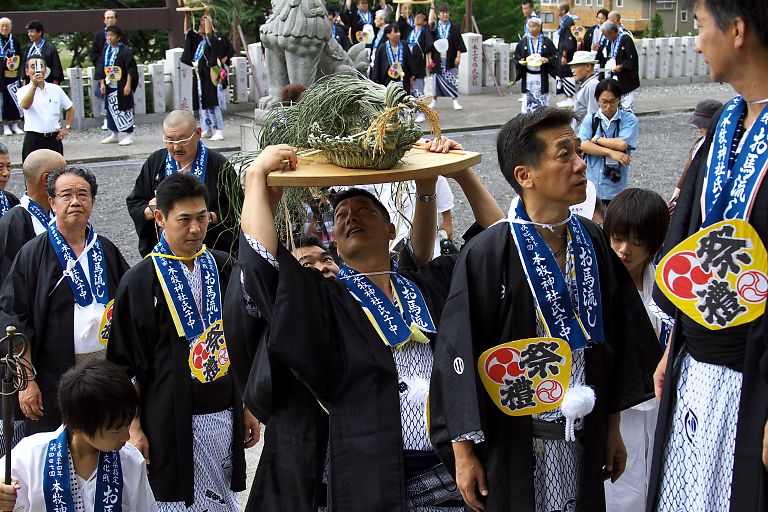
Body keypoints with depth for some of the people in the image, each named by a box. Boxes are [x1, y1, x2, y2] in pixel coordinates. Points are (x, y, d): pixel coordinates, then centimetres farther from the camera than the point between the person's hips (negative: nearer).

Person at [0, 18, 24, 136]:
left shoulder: (15, 40, 5)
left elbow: (19, 57, 12)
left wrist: (16, 66, 1)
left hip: (12, 74, 2)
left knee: (14, 99, 2)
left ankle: (15, 124, 11)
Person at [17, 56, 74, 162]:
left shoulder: (56, 89, 8)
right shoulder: (23, 91, -2)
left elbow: (70, 108, 19)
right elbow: (25, 105, -24)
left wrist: (67, 127, 7)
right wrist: (34, 85, -34)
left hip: (54, 138, 3)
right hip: (33, 140, -3)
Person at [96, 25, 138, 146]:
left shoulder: (125, 50, -9)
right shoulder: (106, 50, 9)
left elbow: (131, 69, -11)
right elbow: (101, 68, 13)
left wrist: (128, 85, -16)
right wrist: (102, 83, 6)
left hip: (122, 86, -6)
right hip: (109, 86, 6)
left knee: (124, 108, -2)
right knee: (111, 109, 10)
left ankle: (128, 135, 5)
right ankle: (114, 134, 20)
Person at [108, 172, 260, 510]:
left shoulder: (223, 269, 6)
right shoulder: (140, 282, -7)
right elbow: (123, 362, -4)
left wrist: (247, 409, 13)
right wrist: (134, 428, -7)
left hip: (225, 416, 4)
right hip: (170, 422, -4)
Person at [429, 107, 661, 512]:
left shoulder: (591, 243, 2)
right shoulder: (488, 254, -15)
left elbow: (615, 337, 10)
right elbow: (458, 356, -12)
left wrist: (612, 427, 12)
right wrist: (463, 452, -10)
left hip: (584, 440, 5)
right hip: (513, 446, -5)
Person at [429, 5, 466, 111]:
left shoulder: (454, 29, 4)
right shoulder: (434, 28, 5)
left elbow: (458, 43, 3)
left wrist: (458, 56, -6)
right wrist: (430, 58, -1)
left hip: (450, 59, -1)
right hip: (437, 59, 1)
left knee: (452, 80, -4)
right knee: (436, 78, 5)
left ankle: (455, 101, -4)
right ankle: (434, 101, 15)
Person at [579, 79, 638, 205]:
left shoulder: (629, 119, -1)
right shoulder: (589, 120, 4)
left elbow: (622, 144, -14)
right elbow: (583, 145, -11)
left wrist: (596, 139, -4)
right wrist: (611, 153, -17)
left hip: (617, 187, -1)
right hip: (592, 185, 2)